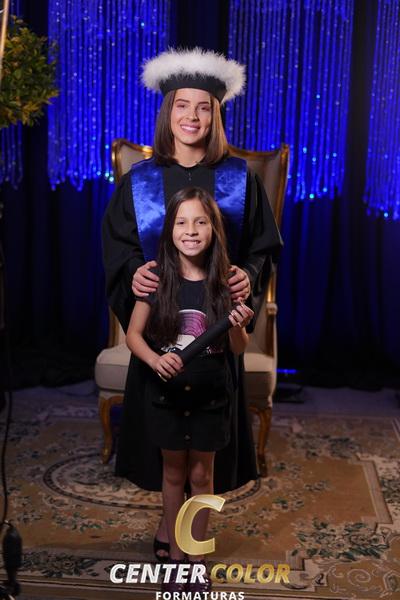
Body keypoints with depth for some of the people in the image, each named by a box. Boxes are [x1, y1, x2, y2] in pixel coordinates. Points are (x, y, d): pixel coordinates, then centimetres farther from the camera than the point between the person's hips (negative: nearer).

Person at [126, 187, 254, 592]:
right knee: (173, 474, 16)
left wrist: (239, 326, -25)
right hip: (166, 393, 0)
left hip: (210, 394, 0)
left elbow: (239, 349, -3)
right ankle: (175, 555, 34)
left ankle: (197, 556, 34)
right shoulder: (156, 278, -11)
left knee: (201, 475, 15)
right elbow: (133, 335, -5)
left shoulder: (227, 281, -10)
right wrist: (154, 359, -24)